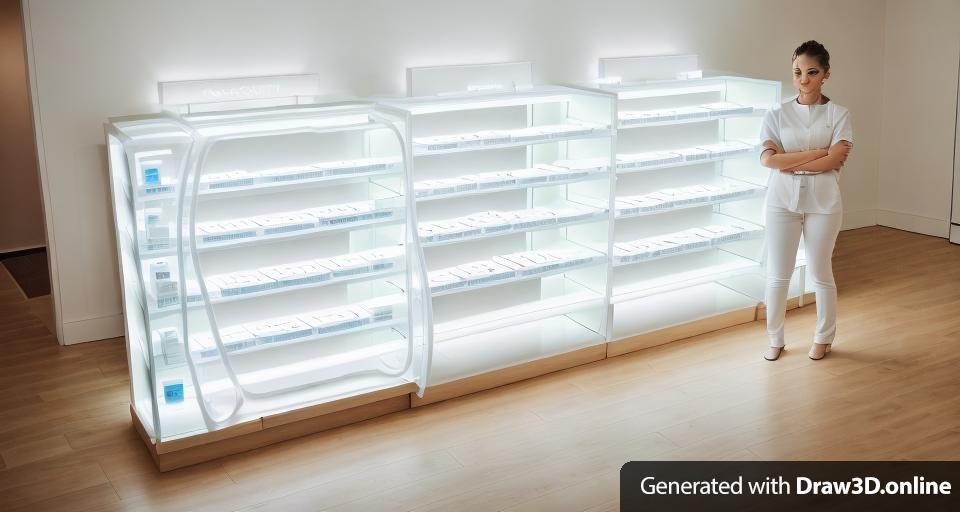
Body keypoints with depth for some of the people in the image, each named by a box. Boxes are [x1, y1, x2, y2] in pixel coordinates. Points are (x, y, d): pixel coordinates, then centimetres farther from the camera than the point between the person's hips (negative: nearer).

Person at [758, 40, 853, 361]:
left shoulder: (839, 115, -1)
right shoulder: (777, 114, 1)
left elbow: (833, 161, -14)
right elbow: (767, 159, -13)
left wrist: (788, 162, -12)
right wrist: (817, 153, -15)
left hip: (822, 201, -1)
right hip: (782, 200, 1)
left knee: (820, 273, 10)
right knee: (777, 274, 6)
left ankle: (824, 337, 29)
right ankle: (775, 339, 23)